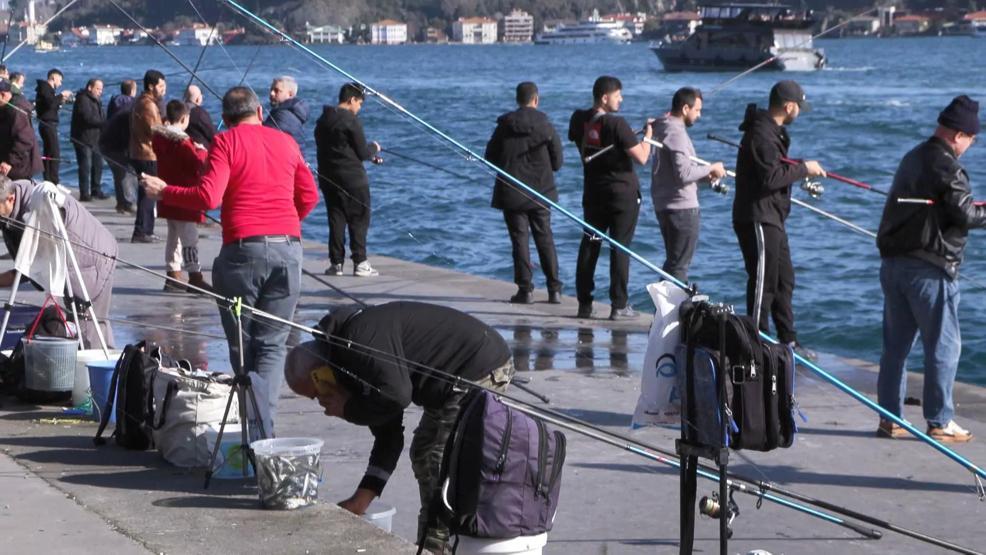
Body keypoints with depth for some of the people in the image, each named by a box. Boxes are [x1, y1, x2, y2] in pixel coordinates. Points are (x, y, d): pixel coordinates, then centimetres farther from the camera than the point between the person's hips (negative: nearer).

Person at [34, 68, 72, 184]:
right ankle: (54, 182, -16)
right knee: (55, 153, -13)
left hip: (49, 125, 11)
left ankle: (48, 182, 15)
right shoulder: (44, 87, -10)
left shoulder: (47, 88, 19)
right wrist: (61, 95, -14)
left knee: (48, 153, 12)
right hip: (48, 124, -11)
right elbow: (50, 102, -25)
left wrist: (60, 101, 11)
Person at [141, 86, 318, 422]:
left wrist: (163, 192, 2)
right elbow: (309, 196, 18)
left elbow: (208, 197, -11)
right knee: (272, 343, 4)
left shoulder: (225, 143, 0)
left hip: (244, 247, -3)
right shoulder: (285, 142, 14)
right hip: (288, 246, 3)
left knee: (242, 344, 10)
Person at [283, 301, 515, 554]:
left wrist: (347, 410, -12)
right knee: (423, 454, 21)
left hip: (482, 371, -11)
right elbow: (387, 434, 15)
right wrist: (363, 497, 13)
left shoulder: (361, 338, -19)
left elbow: (396, 396, -30)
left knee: (436, 465, -10)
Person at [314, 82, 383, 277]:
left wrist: (370, 155, 22)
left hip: (328, 178, 7)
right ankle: (360, 263, -1)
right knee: (359, 221, 0)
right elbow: (362, 152, -12)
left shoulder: (323, 120, 11)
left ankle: (336, 263, 8)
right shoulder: (351, 121, -13)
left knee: (336, 220, 10)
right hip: (352, 179, -7)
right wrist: (374, 148, 12)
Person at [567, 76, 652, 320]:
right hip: (623, 194, -5)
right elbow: (641, 157, -20)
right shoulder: (617, 124, -19)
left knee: (589, 245, 10)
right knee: (620, 248, -1)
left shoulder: (579, 119, 0)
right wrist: (648, 134, -3)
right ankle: (619, 306, 0)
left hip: (593, 193, 5)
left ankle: (584, 304, 11)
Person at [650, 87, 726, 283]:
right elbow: (683, 173, -24)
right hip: (681, 208, -10)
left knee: (674, 261, 17)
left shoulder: (665, 128, 15)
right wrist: (711, 168, -10)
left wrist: (704, 176, 9)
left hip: (665, 206, 10)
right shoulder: (676, 132, -16)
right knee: (678, 264, -6)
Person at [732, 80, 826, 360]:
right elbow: (770, 177, -25)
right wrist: (803, 169, -16)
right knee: (763, 282, -6)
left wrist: (804, 171, 13)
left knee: (784, 281, 16)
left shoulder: (772, 131, 15)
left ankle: (788, 341, 24)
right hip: (757, 219, -11)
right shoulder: (761, 134, -19)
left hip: (772, 219, 11)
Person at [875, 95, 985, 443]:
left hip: (893, 262, 9)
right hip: (929, 268, -8)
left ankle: (890, 419, 15)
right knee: (944, 346, 0)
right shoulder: (947, 166, -13)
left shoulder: (914, 158, 15)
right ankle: (939, 422, 3)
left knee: (896, 343, 12)